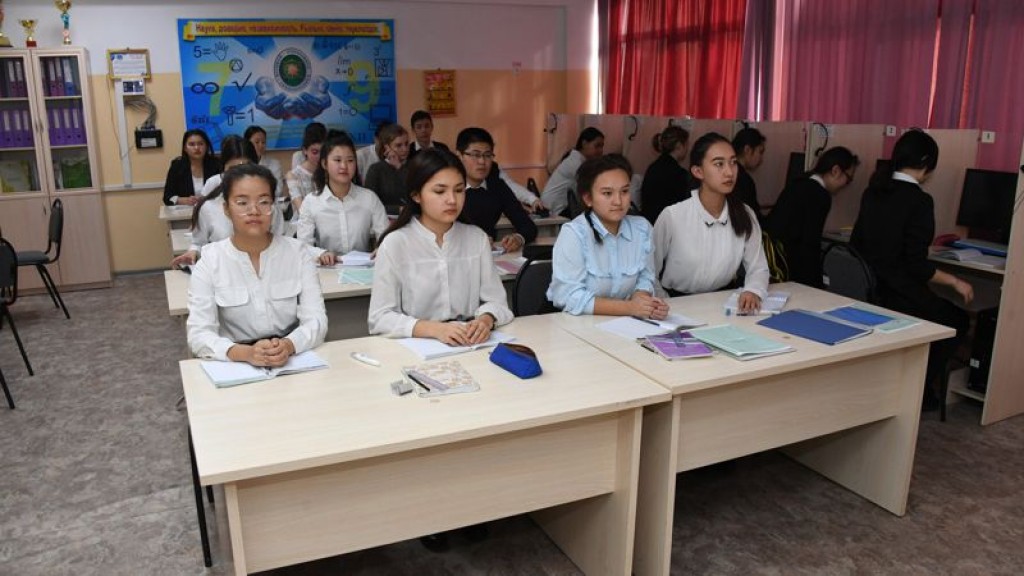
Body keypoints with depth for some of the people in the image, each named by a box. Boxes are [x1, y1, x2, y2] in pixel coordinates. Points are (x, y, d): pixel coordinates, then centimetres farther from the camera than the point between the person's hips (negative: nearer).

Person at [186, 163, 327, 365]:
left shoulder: (297, 252, 1)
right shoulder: (210, 261, -1)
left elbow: (316, 320, -5)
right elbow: (198, 335, -9)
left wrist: (288, 346, -26)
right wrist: (245, 353, -27)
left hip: (294, 361, -1)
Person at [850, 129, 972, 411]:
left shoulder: (873, 191, 3)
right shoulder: (919, 201, -18)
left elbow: (858, 243, 13)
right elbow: (918, 267, -18)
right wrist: (956, 282, -3)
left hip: (867, 290, 7)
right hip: (898, 295, -7)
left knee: (947, 311, 28)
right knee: (958, 321, 20)